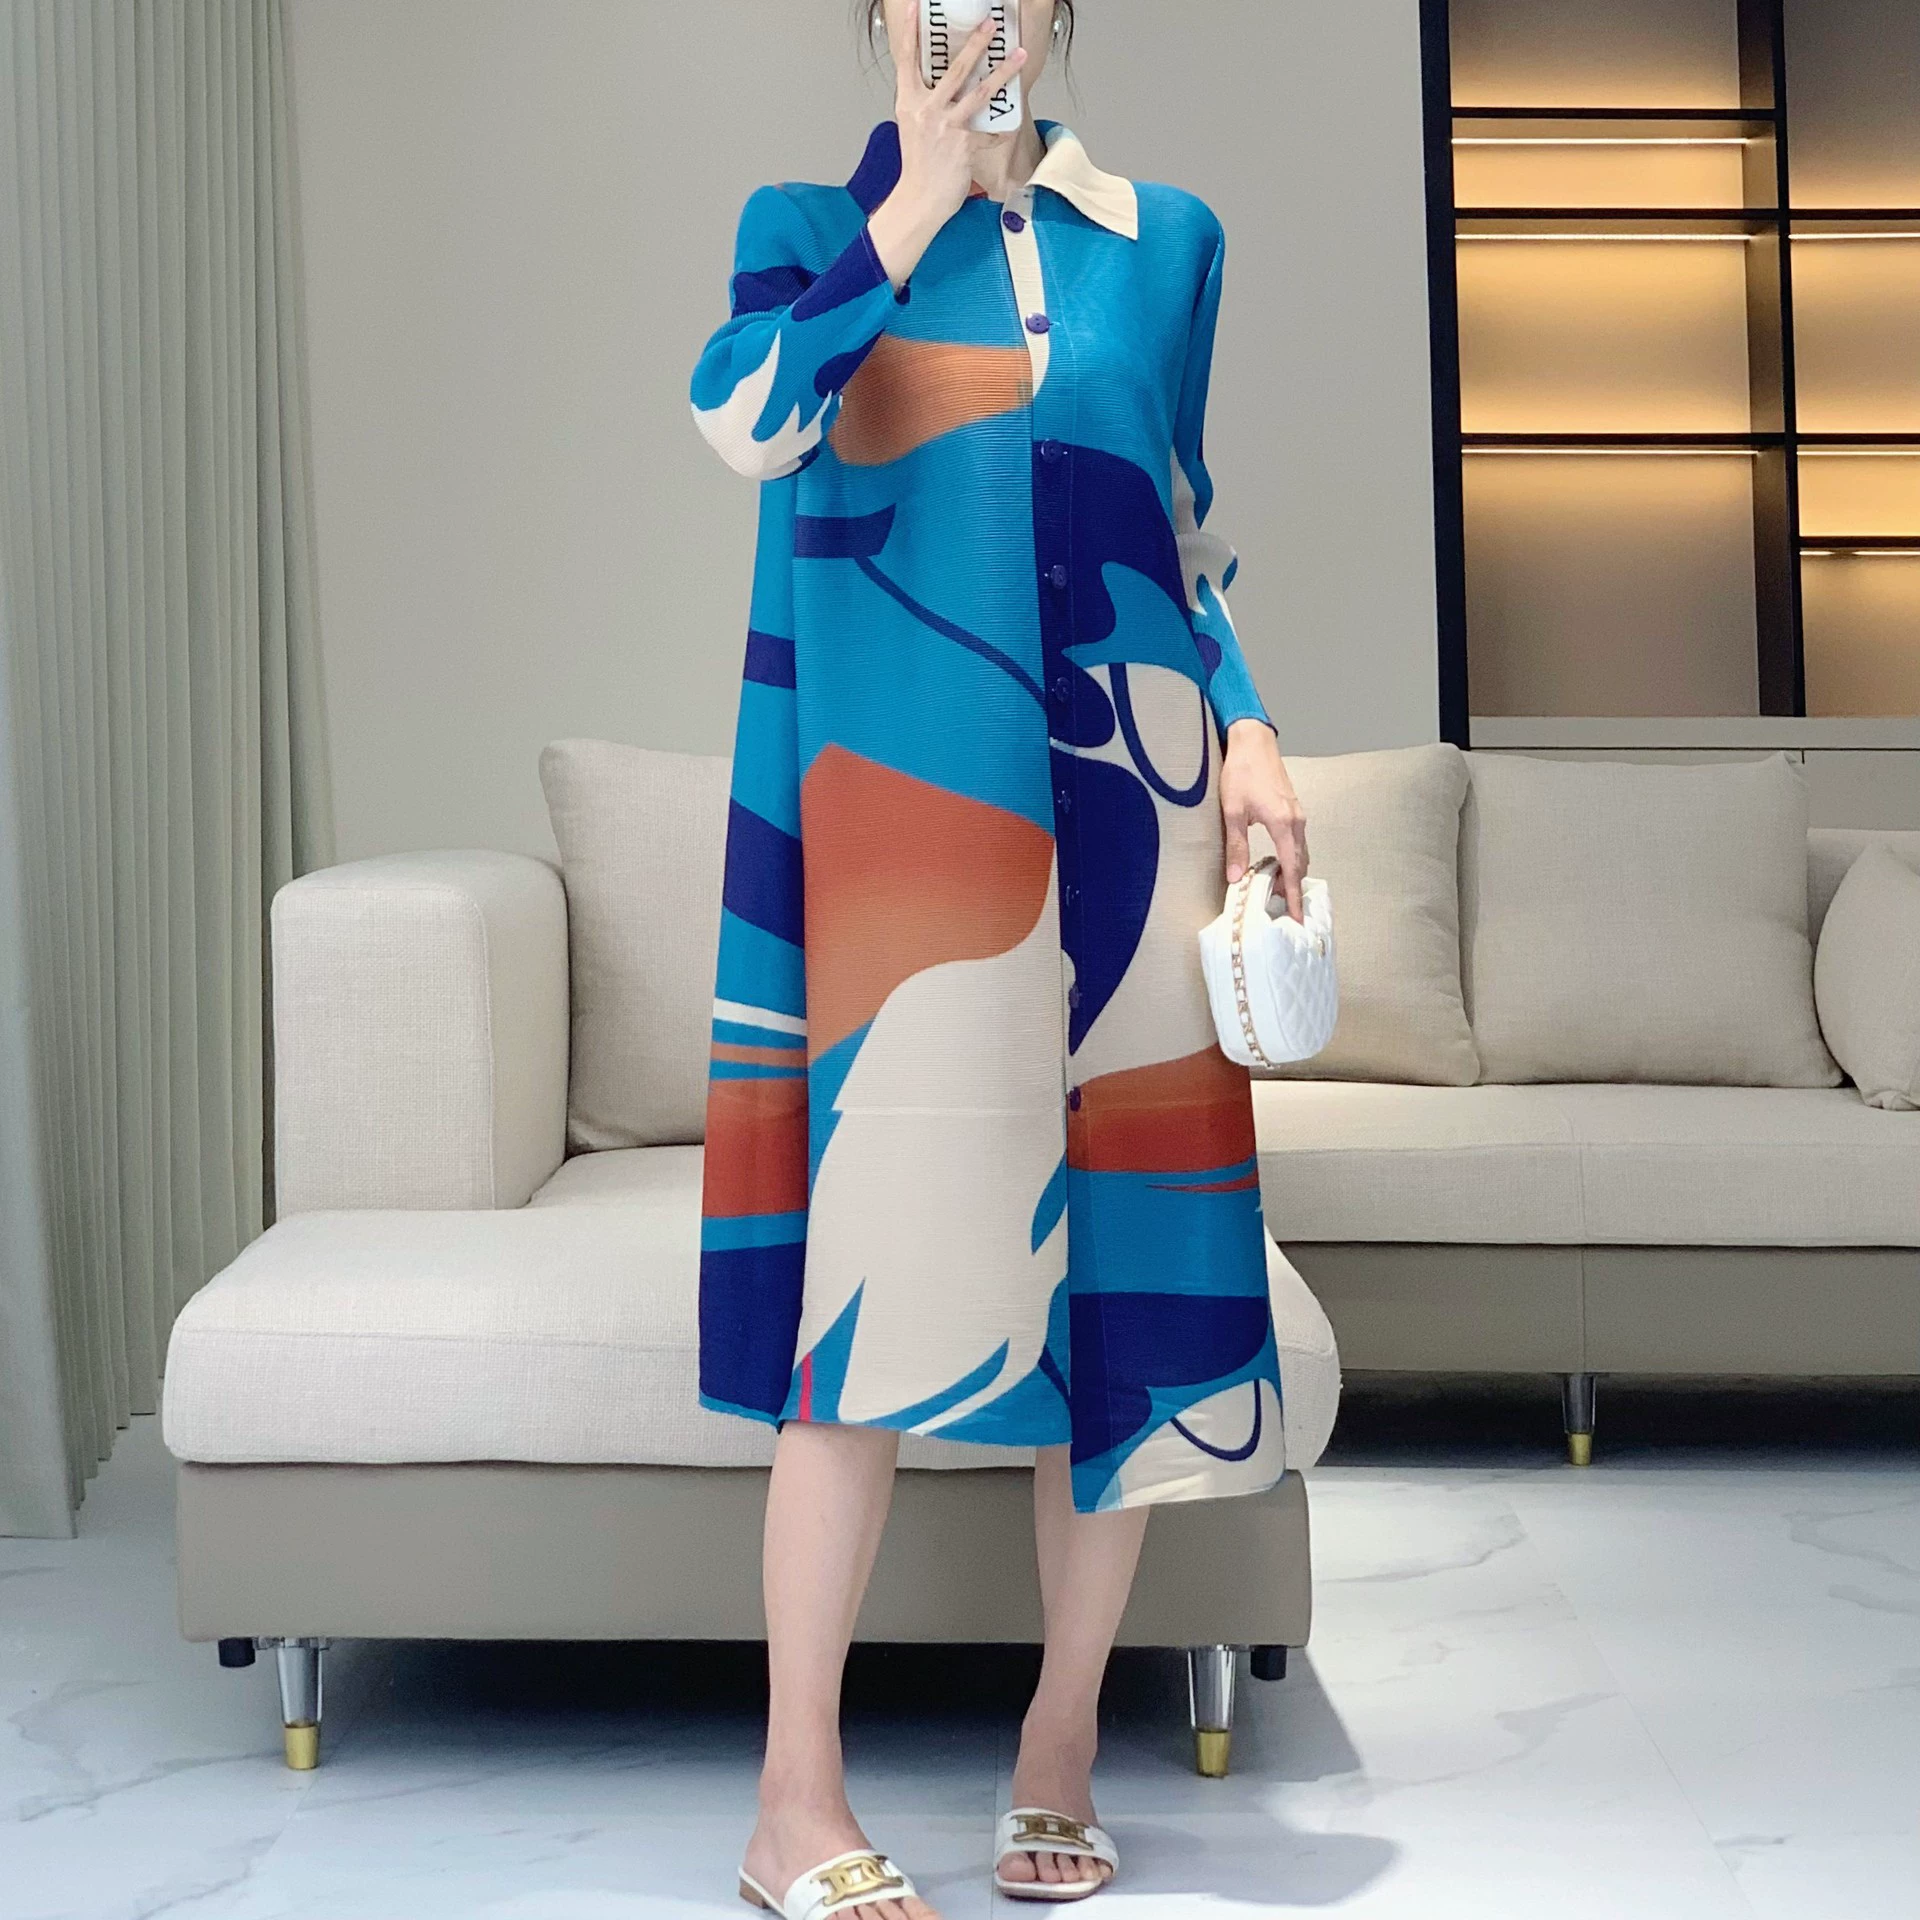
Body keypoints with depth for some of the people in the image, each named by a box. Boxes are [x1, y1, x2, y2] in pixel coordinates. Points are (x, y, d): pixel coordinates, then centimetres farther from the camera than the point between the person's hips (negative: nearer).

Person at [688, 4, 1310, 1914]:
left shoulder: (1165, 237, 17)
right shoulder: (812, 223, 11)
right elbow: (744, 419, -10)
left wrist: (1248, 732, 6)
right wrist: (921, 198, -5)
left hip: (1129, 788, 3)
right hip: (913, 791, -3)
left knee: (1121, 1257, 2)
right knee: (885, 1258, -11)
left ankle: (1061, 1751, 15)